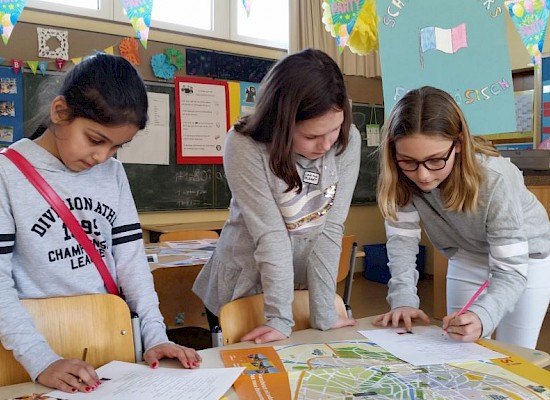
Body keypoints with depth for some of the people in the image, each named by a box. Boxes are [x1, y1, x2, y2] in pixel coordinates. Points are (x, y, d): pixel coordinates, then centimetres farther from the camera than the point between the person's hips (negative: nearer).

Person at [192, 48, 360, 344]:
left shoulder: (348, 140, -14)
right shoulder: (245, 146, -22)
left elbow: (331, 228, -16)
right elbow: (271, 234, -25)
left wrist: (324, 315, -17)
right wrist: (279, 319, -23)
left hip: (307, 285, 3)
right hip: (243, 291, -2)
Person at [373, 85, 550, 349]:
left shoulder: (494, 180, -37)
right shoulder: (402, 176, -27)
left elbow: (511, 270, -34)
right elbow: (401, 237, -22)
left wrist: (482, 316, -51)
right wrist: (403, 300, -35)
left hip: (524, 256, -3)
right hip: (467, 257, 3)